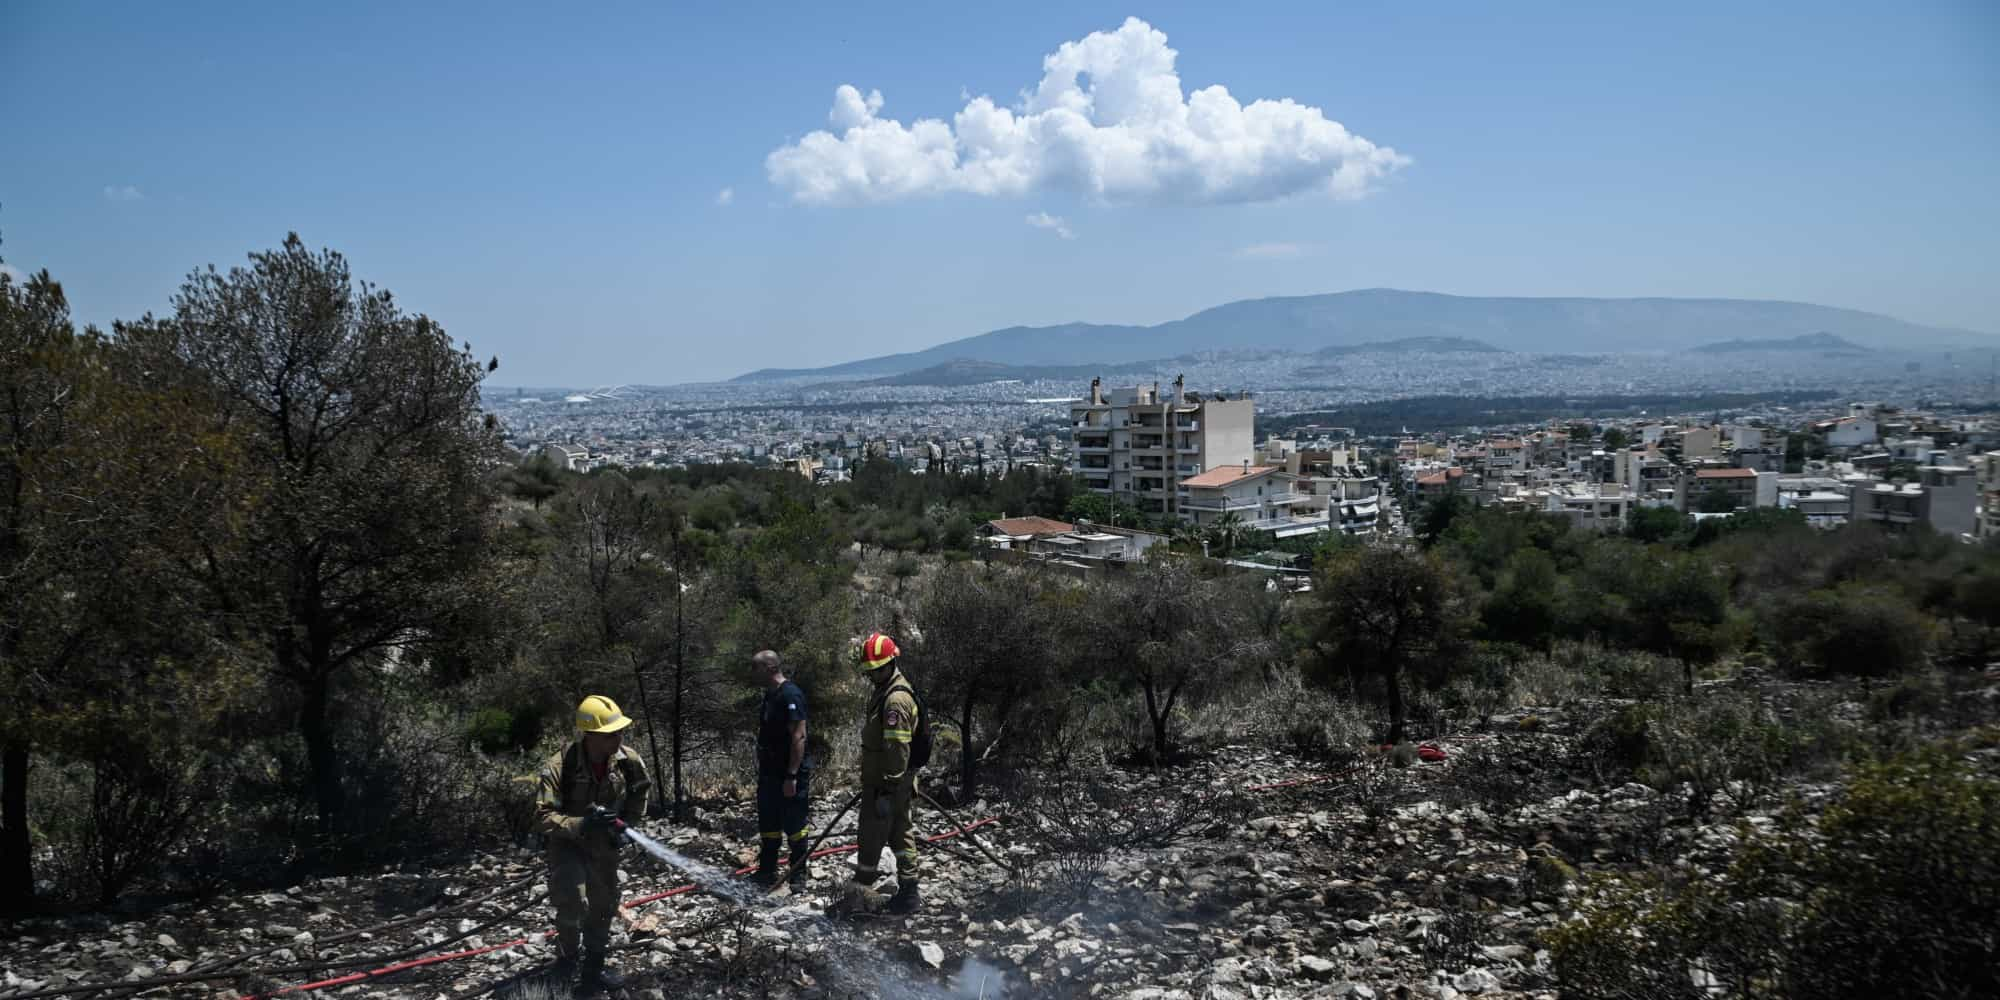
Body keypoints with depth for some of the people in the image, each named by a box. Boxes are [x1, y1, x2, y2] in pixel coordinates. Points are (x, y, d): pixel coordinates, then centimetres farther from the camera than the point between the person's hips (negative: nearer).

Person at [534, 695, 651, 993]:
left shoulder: (627, 761, -18)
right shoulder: (559, 767, -30)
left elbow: (641, 790, 5)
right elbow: (542, 818, -30)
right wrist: (580, 825, -43)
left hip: (605, 844, 5)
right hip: (567, 843, -5)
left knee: (603, 906, 15)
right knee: (573, 902, -26)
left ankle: (593, 968, 36)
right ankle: (566, 957, 3)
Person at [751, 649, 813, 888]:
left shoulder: (790, 695, -18)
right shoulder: (770, 695, 12)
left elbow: (799, 737, -22)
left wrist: (791, 776, -25)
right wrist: (761, 770, 18)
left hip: (789, 776, -9)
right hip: (770, 774, 9)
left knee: (794, 826, 2)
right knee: (768, 825, 14)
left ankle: (798, 874, 13)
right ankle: (767, 872, 24)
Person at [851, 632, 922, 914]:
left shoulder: (896, 699, -20)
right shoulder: (883, 690, 15)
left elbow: (897, 748, -24)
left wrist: (888, 788, -24)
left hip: (886, 783, -11)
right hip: (880, 779, 11)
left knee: (872, 835, -2)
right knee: (900, 832, 13)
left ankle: (861, 888, 8)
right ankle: (908, 891, 20)